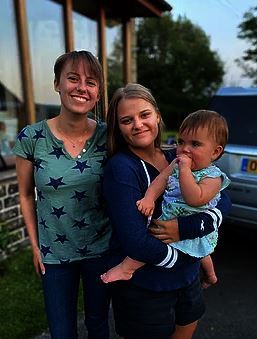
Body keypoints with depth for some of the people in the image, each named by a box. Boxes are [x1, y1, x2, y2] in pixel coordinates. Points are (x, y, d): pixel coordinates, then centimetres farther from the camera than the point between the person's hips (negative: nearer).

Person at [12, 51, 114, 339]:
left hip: (101, 248, 1)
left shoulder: (107, 135, -11)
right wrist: (35, 245, 2)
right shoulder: (31, 137, -13)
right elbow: (26, 195, -1)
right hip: (54, 253, 0)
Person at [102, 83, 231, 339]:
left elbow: (223, 201, -6)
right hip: (143, 289, -5)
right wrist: (189, 257, -13)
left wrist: (187, 227, -23)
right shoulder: (121, 167, -21)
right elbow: (136, 243, -27)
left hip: (188, 281, 6)